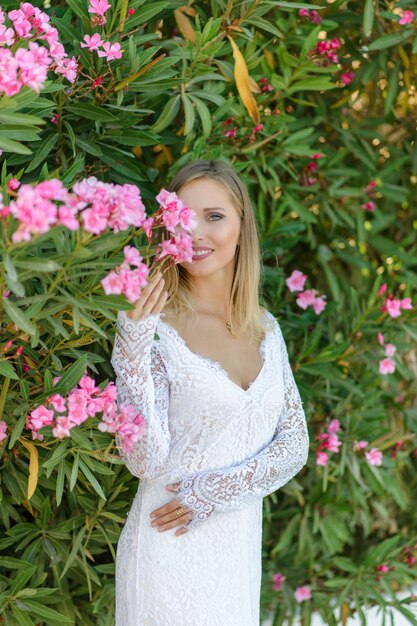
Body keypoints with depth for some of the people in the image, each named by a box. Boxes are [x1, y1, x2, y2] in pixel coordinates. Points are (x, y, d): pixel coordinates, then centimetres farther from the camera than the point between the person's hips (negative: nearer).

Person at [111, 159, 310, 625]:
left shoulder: (265, 329, 3)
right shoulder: (157, 330, -12)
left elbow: (295, 445, 2)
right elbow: (146, 461, -19)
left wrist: (213, 491, -11)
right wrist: (134, 349, -26)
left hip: (242, 549, 5)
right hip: (171, 552, -5)